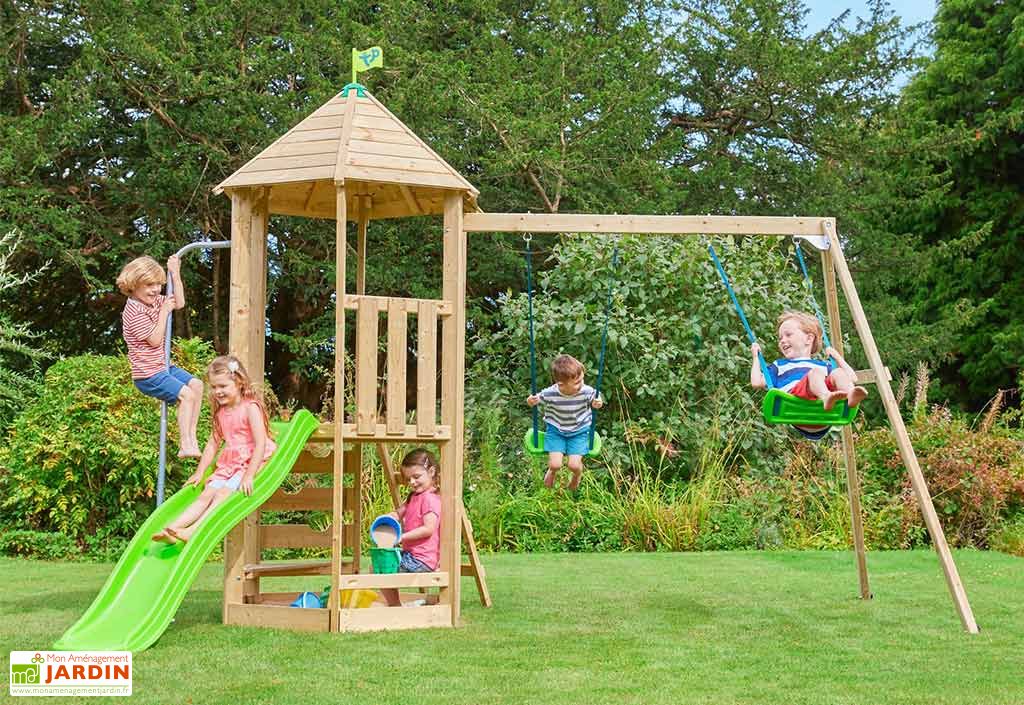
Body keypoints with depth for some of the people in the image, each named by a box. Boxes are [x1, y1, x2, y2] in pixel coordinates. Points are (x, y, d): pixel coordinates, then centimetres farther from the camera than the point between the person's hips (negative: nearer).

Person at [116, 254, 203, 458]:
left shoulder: (154, 301, 7)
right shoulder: (135, 312, -20)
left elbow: (179, 303, 14)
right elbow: (155, 340, -22)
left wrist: (176, 274, 7)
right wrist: (164, 312, -18)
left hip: (161, 367, 10)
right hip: (148, 375, -10)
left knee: (197, 385, 6)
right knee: (186, 394, -19)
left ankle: (191, 436, 8)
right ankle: (185, 445, -18)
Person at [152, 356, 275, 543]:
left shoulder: (250, 407, -12)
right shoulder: (221, 412, 14)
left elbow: (261, 443, -20)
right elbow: (213, 443, 20)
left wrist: (249, 475, -28)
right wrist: (199, 472, 13)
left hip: (250, 463, -8)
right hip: (227, 464, 8)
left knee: (222, 494, -24)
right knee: (205, 494, -8)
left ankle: (192, 531, -38)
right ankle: (171, 529, -22)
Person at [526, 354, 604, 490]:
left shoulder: (587, 391, -24)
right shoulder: (549, 394, -25)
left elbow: (596, 400, -3)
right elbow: (535, 399, -6)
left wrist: (598, 403, -26)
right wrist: (531, 401, -29)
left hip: (579, 431, 0)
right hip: (555, 429, 0)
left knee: (574, 465, -12)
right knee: (555, 465, -12)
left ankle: (577, 475, 30)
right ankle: (552, 470, 31)